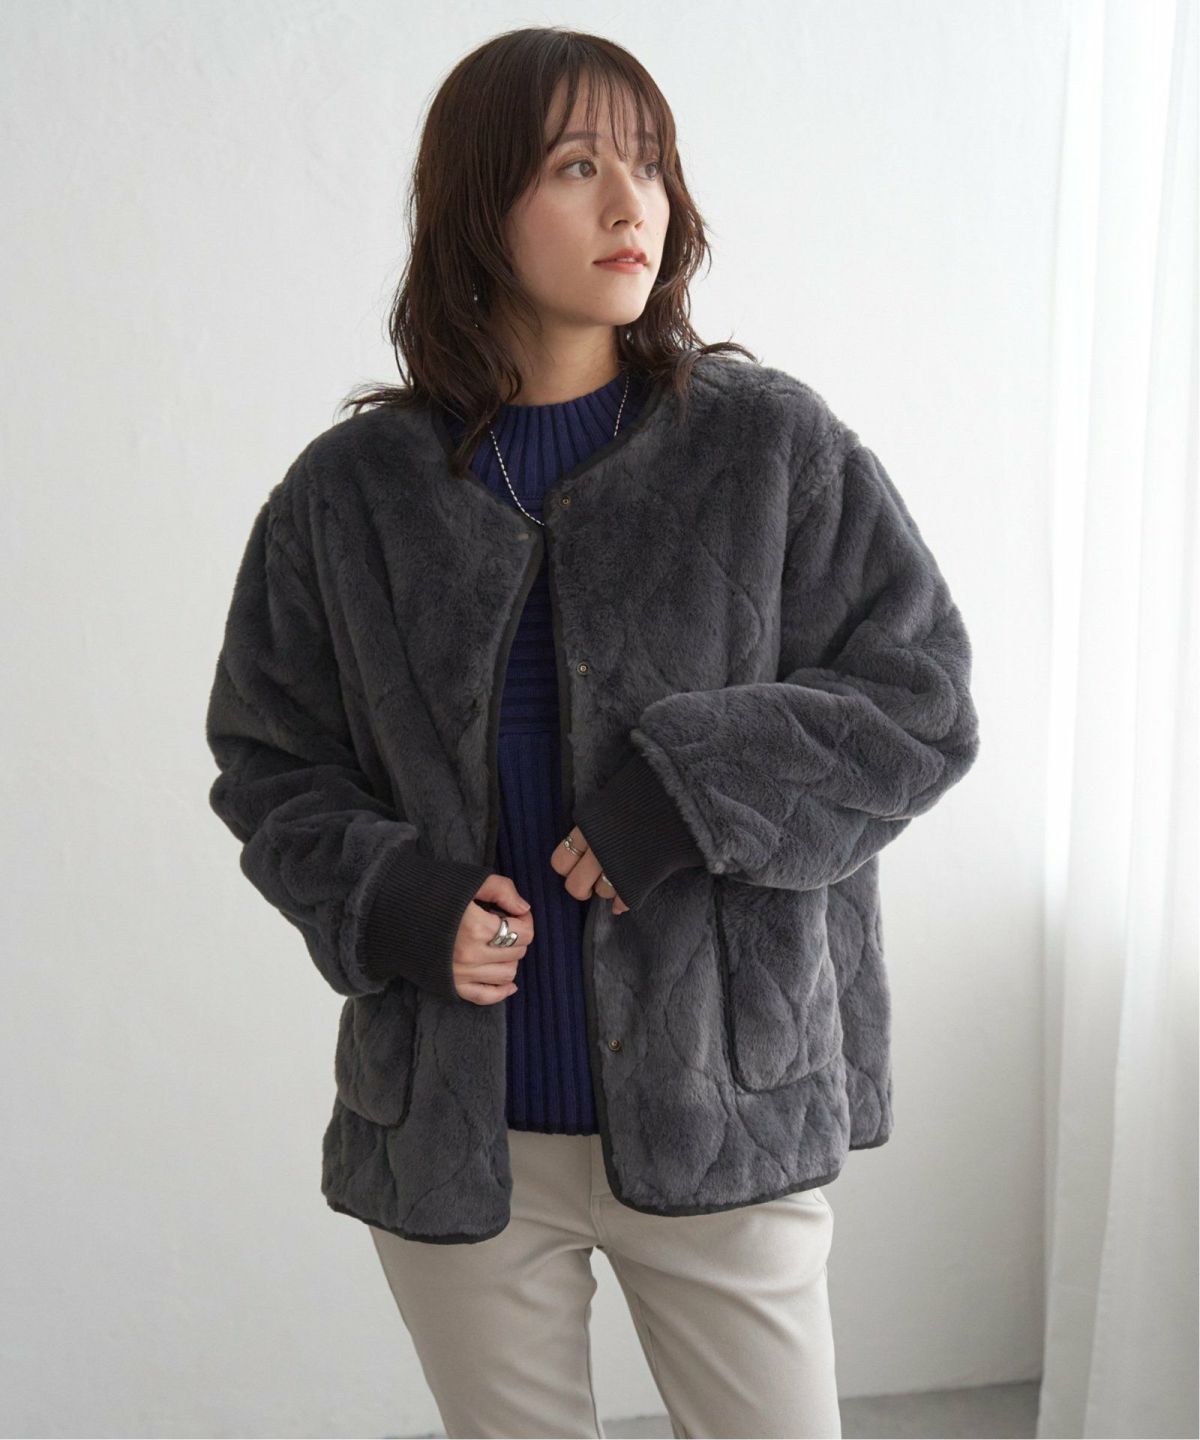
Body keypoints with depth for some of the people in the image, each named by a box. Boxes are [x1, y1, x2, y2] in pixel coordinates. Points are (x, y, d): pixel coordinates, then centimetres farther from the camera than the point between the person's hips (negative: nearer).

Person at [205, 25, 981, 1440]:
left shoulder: (773, 446, -4)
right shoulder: (350, 491, -1)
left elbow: (921, 700, -4)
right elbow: (268, 763, 6)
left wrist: (692, 787, -17)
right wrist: (391, 902, -12)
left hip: (723, 1110, 0)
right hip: (452, 1128, 1)